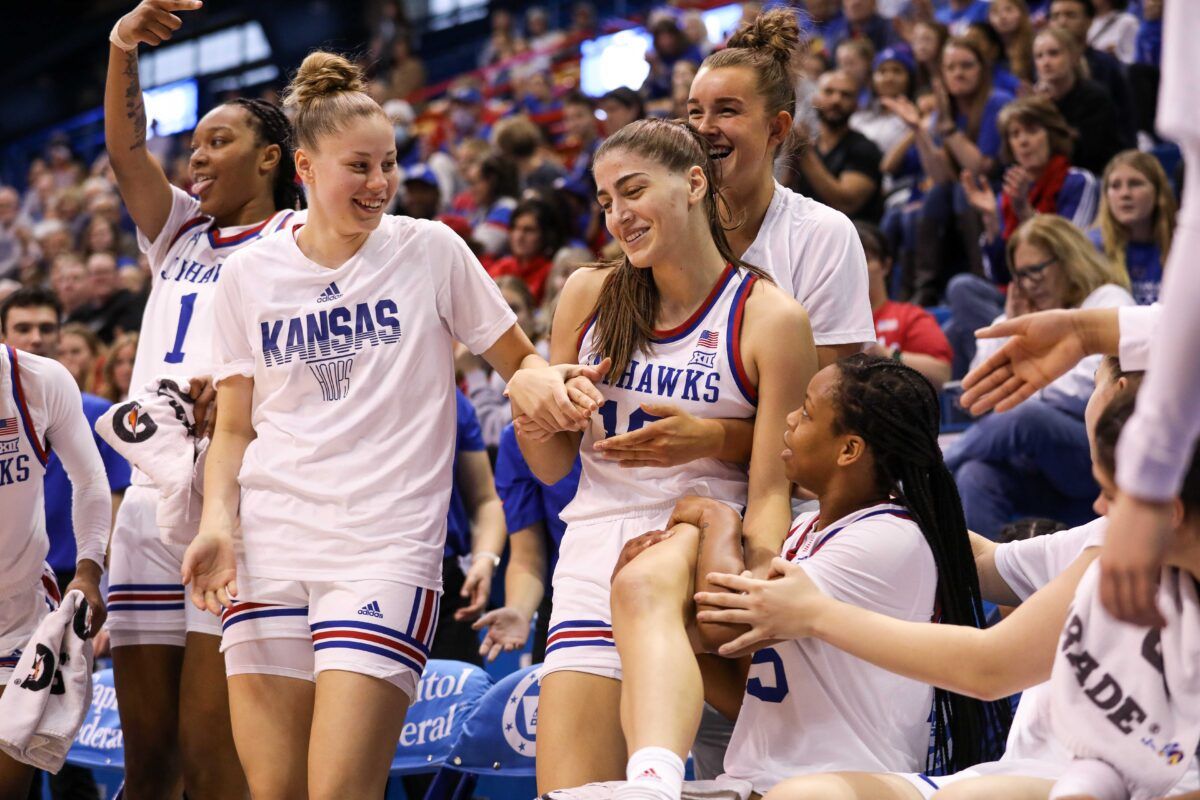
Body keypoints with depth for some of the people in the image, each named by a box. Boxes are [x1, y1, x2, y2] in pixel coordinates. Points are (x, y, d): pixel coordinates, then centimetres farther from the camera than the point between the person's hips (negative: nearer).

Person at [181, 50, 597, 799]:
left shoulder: (432, 251, 3)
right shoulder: (248, 274, 9)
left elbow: (520, 359, 11)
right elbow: (235, 427, 14)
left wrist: (543, 381, -12)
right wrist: (218, 520, -3)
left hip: (386, 547, -3)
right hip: (272, 546, 3)